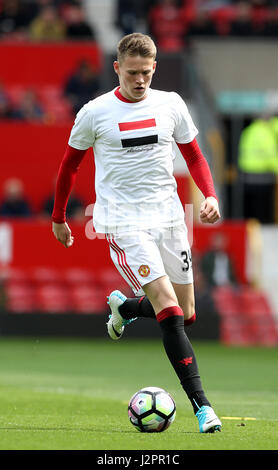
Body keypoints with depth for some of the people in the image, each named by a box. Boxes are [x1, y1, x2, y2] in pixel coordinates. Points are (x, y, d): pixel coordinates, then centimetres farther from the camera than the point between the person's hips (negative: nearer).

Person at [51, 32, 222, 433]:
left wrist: (210, 195, -3)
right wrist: (58, 217, 16)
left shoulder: (171, 105, 5)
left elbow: (194, 156, 14)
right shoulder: (95, 113, -3)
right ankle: (201, 406, -18)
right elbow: (70, 164, 10)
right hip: (123, 223, -5)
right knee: (170, 311, -17)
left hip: (169, 216, 5)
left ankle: (123, 307, 41)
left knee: (186, 314, 10)